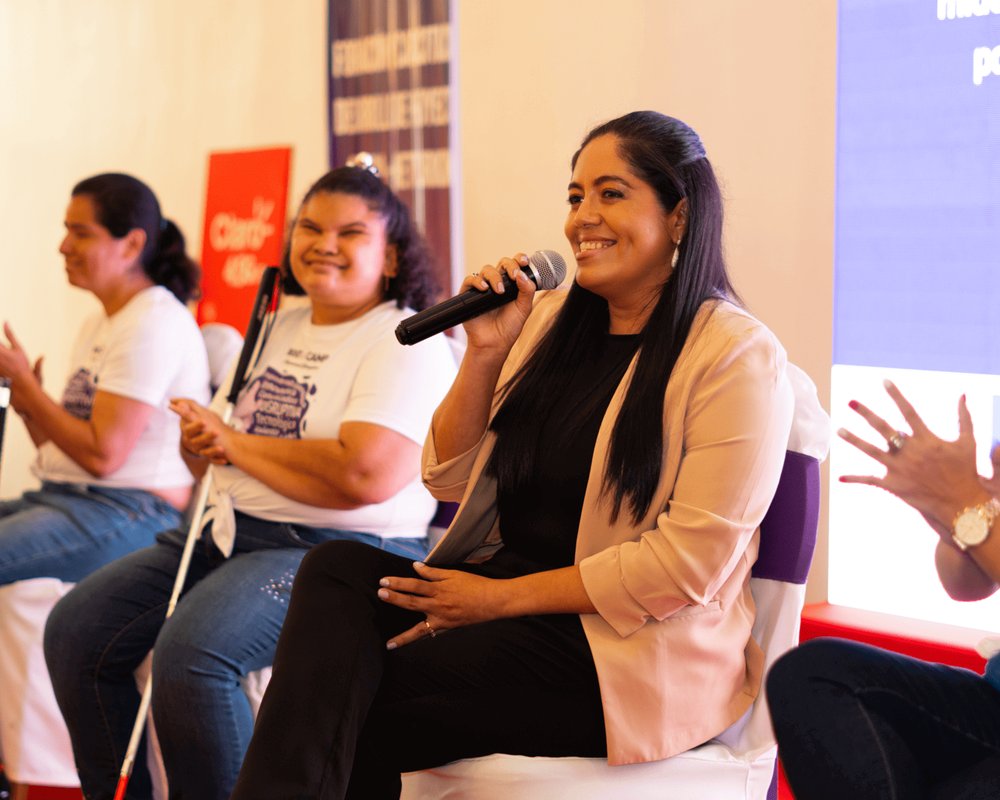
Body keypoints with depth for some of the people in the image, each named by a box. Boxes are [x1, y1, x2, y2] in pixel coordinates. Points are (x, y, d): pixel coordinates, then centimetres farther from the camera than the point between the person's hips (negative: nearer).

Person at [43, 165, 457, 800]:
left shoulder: (407, 344, -9)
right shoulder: (281, 328, 18)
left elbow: (363, 476, -24)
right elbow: (208, 451, 24)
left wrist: (238, 444, -11)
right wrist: (202, 441, -2)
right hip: (230, 532, 9)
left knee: (192, 651, -32)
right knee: (76, 628, -1)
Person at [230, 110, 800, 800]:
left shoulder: (739, 356, -8)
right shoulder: (551, 319, 12)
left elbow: (690, 564, -15)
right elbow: (449, 479, 14)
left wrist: (501, 597, -14)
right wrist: (486, 351, -2)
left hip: (637, 649, -6)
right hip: (507, 590, 7)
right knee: (337, 570, -22)